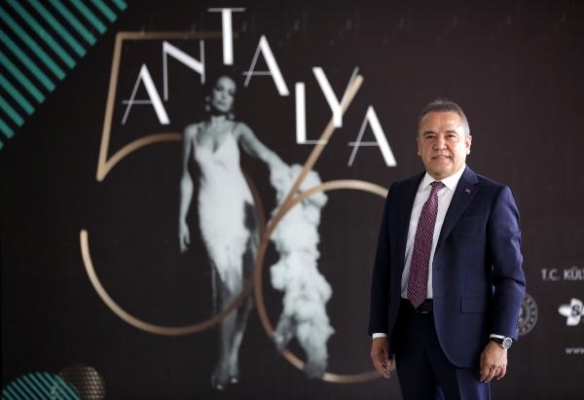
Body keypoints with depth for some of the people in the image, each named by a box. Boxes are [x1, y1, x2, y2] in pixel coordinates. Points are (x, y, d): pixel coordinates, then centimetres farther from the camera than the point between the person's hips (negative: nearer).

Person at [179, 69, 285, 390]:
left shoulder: (237, 130, 4)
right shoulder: (192, 132, 9)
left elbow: (262, 152, -15)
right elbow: (187, 178, 13)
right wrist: (182, 219, 9)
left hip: (239, 209, 0)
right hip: (212, 213, 0)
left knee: (241, 286, -3)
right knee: (229, 286, -9)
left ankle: (231, 355, 7)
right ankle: (228, 358, -4)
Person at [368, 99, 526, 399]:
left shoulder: (492, 197, -4)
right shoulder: (399, 194, 10)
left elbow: (510, 276, -7)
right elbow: (383, 267, 12)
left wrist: (500, 341, -14)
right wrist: (379, 331, 7)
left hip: (462, 331, -4)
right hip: (407, 329, 5)